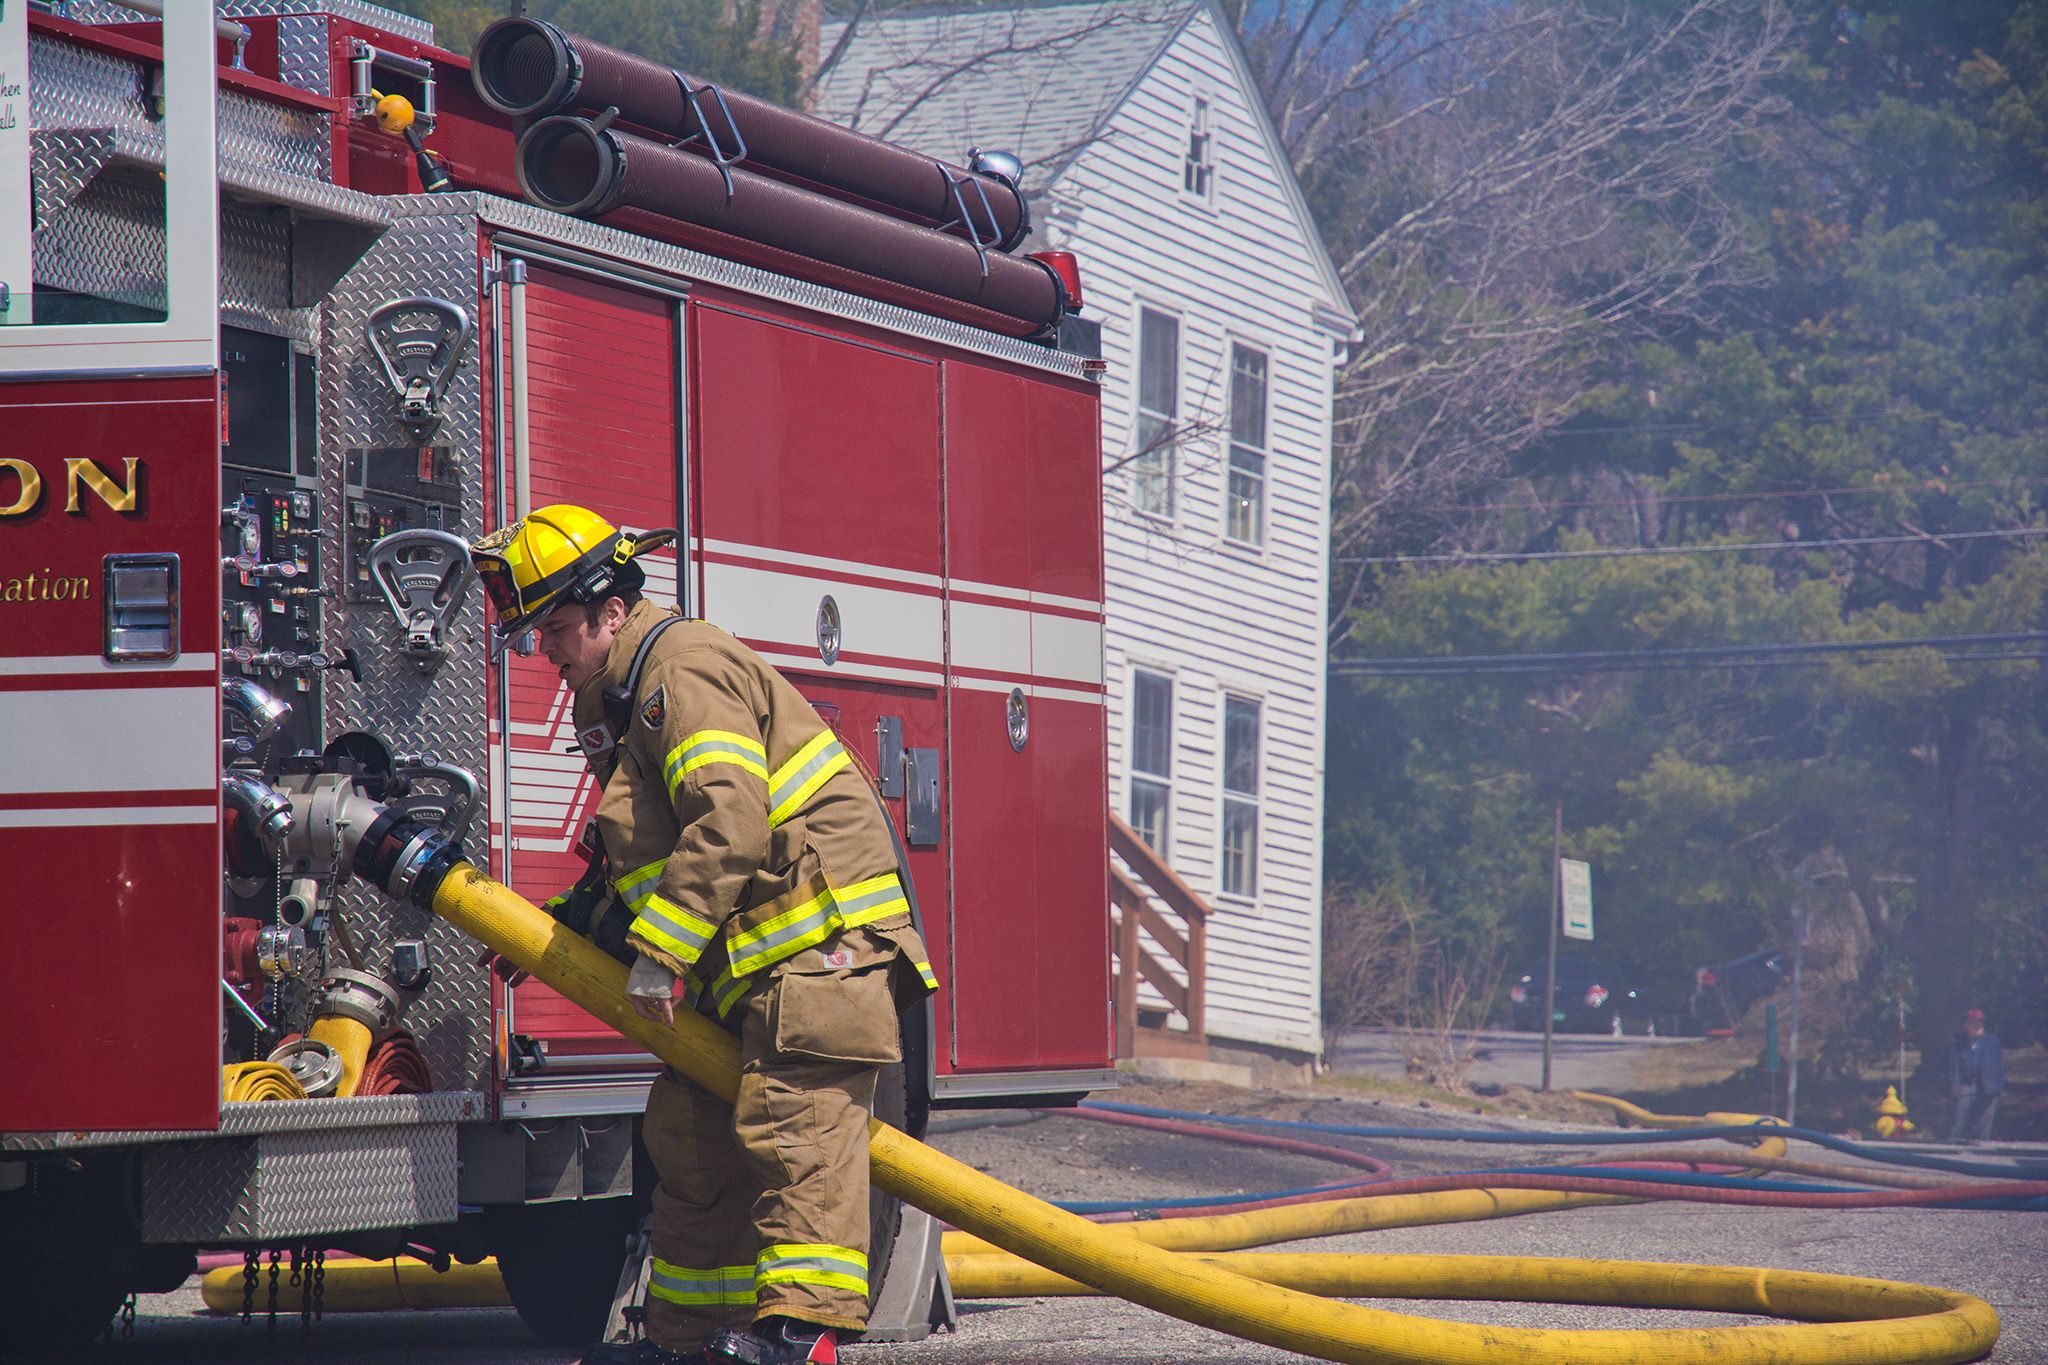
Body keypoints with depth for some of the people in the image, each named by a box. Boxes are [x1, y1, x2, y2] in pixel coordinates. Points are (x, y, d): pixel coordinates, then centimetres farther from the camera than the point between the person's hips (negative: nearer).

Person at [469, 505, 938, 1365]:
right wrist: (568, 921, 15)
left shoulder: (684, 668, -12)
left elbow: (730, 827, -24)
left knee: (791, 1133, -18)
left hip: (820, 946, -11)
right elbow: (643, 858, 28)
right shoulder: (625, 698, 22)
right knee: (689, 1133, 11)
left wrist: (659, 952, -21)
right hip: (749, 970, 11)